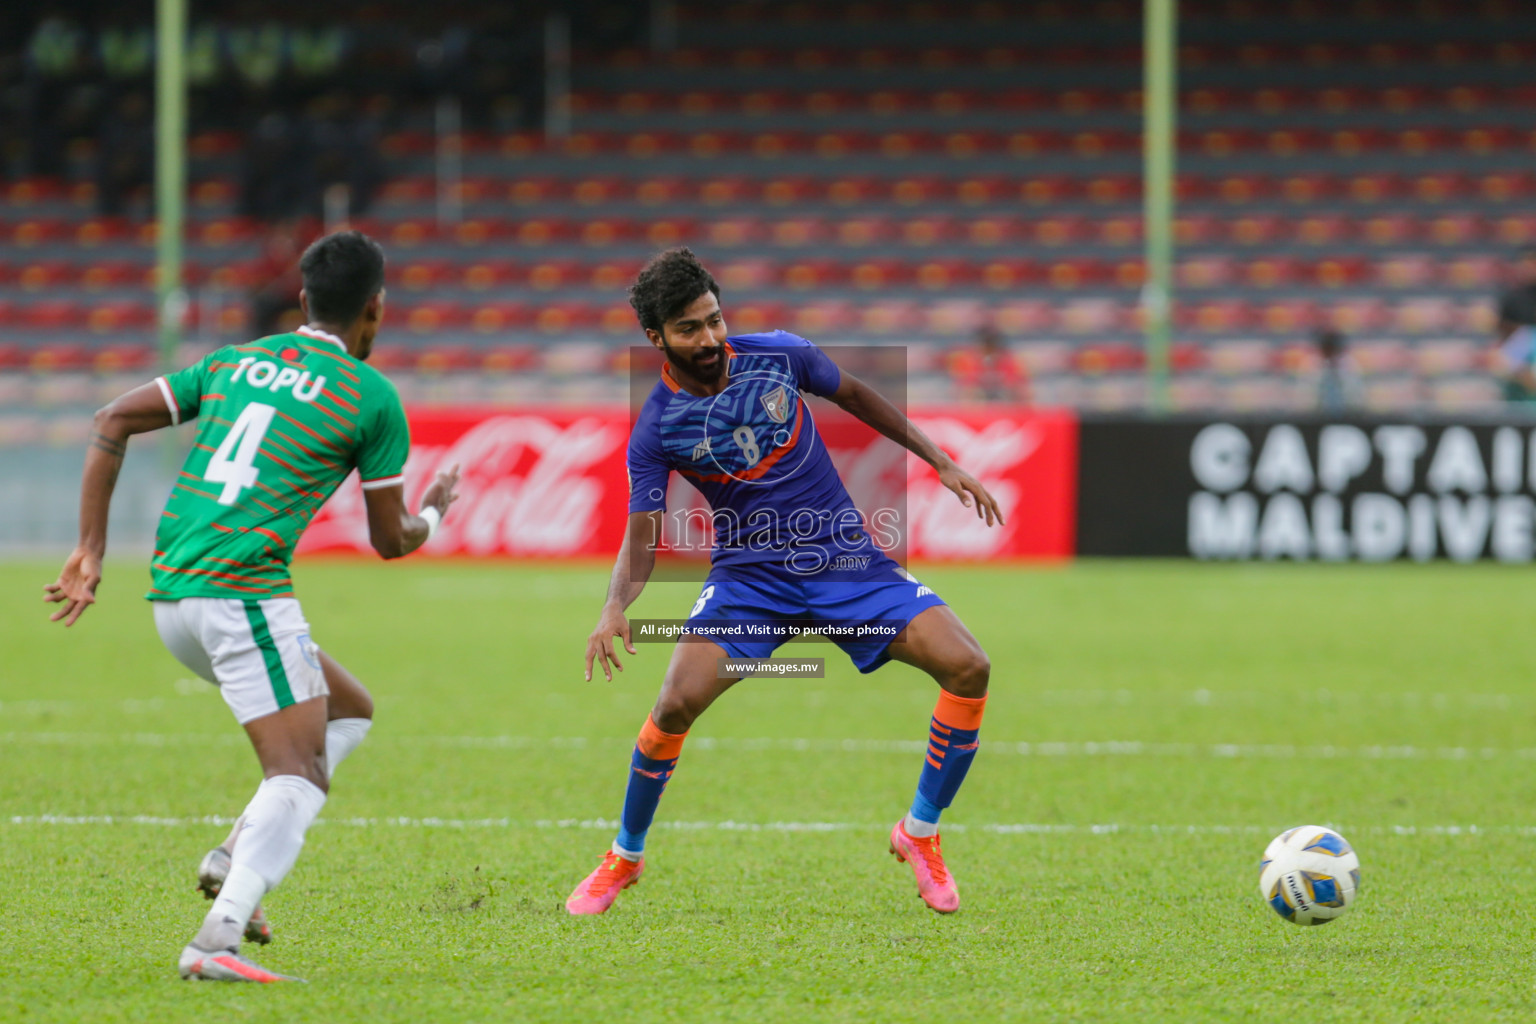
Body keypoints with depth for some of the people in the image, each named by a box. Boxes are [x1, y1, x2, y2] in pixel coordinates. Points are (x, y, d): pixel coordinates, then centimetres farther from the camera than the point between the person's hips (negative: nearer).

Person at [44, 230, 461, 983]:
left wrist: (90, 552, 11)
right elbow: (391, 540, 8)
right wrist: (434, 510, 31)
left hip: (171, 597, 7)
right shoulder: (372, 395, 2)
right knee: (299, 773, -10)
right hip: (244, 589, -7)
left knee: (349, 711, 22)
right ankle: (216, 940, -30)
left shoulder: (234, 362, 19)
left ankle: (236, 857, 6)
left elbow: (113, 422, 12)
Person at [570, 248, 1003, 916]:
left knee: (967, 667, -16)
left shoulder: (778, 355, -6)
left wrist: (941, 463, 13)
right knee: (677, 702, -25)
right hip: (748, 574, -2)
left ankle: (920, 834, 5)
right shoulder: (656, 429, -11)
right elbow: (641, 540, -10)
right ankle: (624, 857, 2)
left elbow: (854, 395, 13)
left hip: (847, 559, 2)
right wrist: (615, 609, -30)